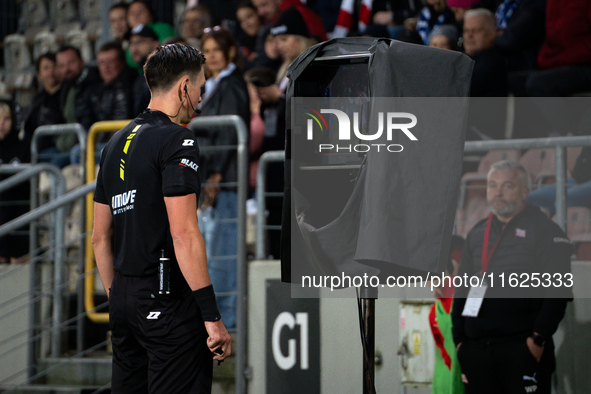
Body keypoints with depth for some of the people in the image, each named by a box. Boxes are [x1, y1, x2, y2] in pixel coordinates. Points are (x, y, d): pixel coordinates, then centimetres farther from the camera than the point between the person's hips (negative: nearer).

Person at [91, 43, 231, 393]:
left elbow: (100, 237, 18)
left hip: (124, 298, 9)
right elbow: (183, 234, -19)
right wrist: (213, 317, -18)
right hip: (169, 299, -9)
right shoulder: (176, 141, -11)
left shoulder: (117, 143, 15)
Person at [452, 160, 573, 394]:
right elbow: (461, 291, 22)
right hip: (476, 352, 6)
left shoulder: (544, 230, 0)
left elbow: (558, 291, -7)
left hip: (523, 349, -6)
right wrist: (459, 339, 11)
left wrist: (538, 339, -14)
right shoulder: (476, 235, 19)